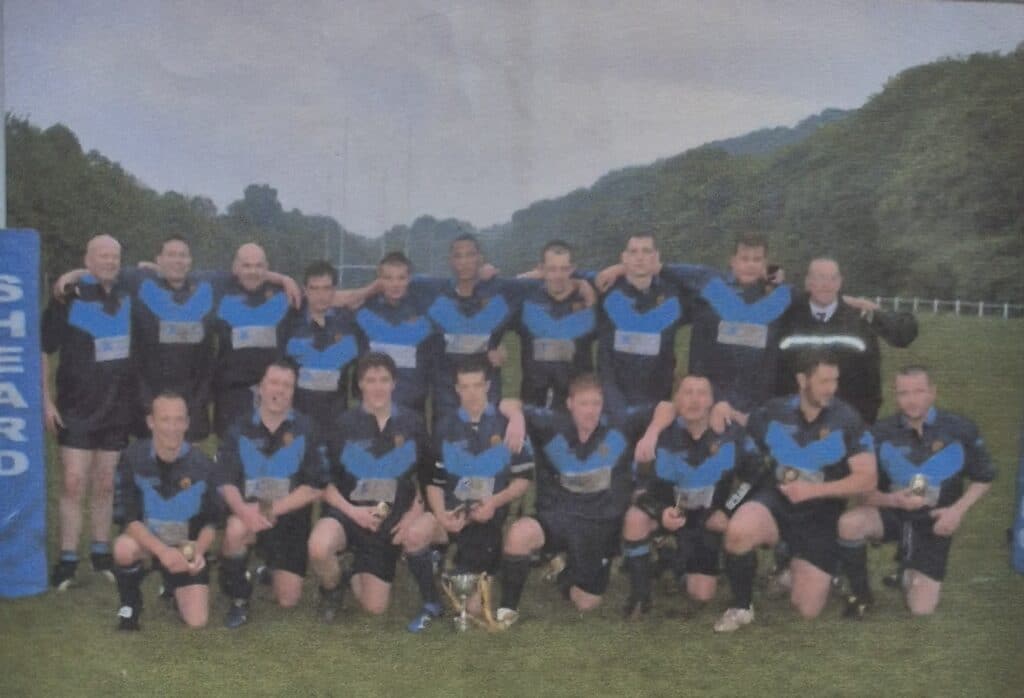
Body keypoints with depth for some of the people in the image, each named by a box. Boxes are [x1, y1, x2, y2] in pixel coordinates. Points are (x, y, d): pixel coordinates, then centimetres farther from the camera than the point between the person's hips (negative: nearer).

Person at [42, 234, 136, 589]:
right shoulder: (68, 299, -8)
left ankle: (101, 552, 23)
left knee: (105, 485, 11)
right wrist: (46, 400, -10)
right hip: (76, 408, -3)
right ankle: (67, 559, 4)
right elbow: (42, 351, -6)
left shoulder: (129, 296, 2)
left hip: (118, 409, 3)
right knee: (74, 484, -5)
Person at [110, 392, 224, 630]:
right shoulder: (133, 458, -16)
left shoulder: (202, 466, -14)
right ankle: (130, 604, -4)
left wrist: (199, 551, -23)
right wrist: (162, 551, -32)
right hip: (146, 540, -1)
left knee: (196, 621, -12)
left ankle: (174, 587, 24)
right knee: (124, 548, -36)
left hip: (187, 548, 1)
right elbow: (130, 518, -18)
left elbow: (212, 521, -3)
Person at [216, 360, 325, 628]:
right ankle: (239, 600, -12)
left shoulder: (304, 430, -7)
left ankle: (273, 568, 33)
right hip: (248, 510, 0)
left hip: (289, 516, 0)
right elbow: (225, 482, -9)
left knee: (287, 600, -3)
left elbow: (315, 487, -10)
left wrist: (272, 510, -22)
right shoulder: (240, 429, -4)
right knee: (234, 530, -37)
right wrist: (244, 511, -30)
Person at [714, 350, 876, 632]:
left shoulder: (846, 420, -10)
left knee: (808, 610, -3)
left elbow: (867, 479, -13)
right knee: (738, 531, -35)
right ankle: (741, 606, -9)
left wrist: (812, 490, -19)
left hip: (820, 515, 0)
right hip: (776, 501, 1)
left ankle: (795, 566, 33)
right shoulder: (773, 412, -3)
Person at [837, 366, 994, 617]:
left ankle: (911, 572, 32)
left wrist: (958, 509, -15)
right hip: (893, 513, 0)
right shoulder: (882, 433, -13)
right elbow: (866, 491, -8)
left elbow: (983, 477, 1)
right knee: (849, 523, -35)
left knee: (921, 609, -5)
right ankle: (860, 594, -8)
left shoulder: (960, 430, -13)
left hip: (933, 522, 0)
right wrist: (892, 500, -30)